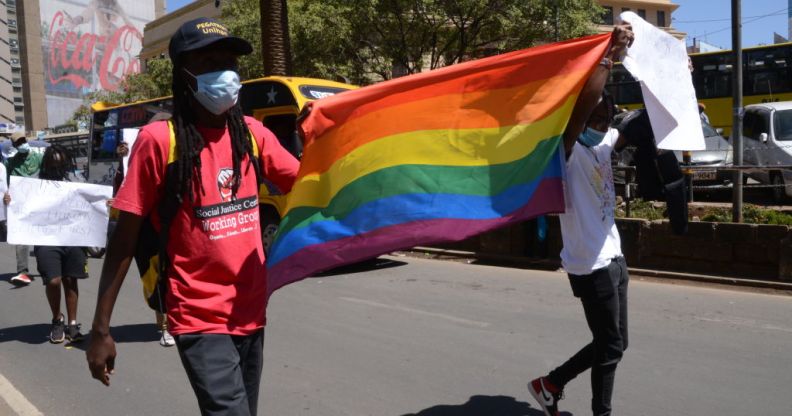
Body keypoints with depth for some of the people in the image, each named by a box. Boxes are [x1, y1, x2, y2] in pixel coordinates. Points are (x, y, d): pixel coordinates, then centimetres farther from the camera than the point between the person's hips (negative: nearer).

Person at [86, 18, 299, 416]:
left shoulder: (251, 132, 3)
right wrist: (101, 329, -9)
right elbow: (124, 239, -9)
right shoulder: (159, 139, -12)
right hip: (199, 319, -5)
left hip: (250, 312, 6)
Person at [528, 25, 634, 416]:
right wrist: (609, 56, -32)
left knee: (612, 343, 16)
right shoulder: (566, 152, -15)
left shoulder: (605, 144, 8)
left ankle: (550, 383, 30)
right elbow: (581, 106, -32)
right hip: (590, 265, -9)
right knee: (611, 346, 3)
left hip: (613, 258, 9)